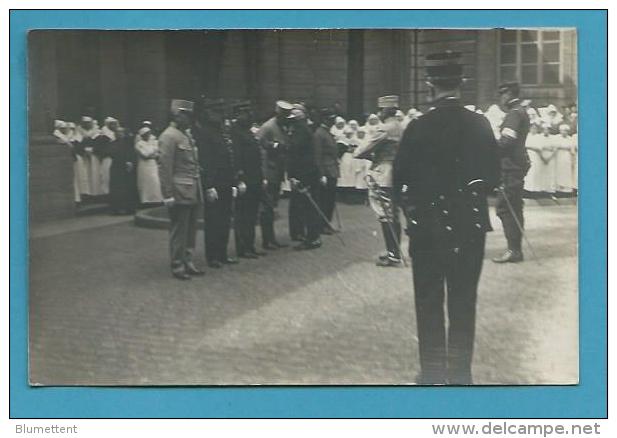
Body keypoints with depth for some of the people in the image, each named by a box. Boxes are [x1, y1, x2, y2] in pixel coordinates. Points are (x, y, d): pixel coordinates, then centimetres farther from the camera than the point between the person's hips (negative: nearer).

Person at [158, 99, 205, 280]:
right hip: (180, 193, -8)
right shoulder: (169, 136, -12)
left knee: (191, 229, 13)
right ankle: (178, 266, 9)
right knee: (179, 230, 0)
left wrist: (199, 188, 15)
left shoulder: (187, 134, 14)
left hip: (193, 192, 8)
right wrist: (168, 195, -17)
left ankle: (188, 262, 22)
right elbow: (164, 168, -15)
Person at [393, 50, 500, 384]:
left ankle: (433, 373, 13)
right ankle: (460, 373, 16)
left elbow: (400, 179, -7)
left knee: (429, 303, 9)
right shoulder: (480, 125, -3)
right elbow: (493, 176, 3)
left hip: (428, 226, -2)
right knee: (463, 303, 10)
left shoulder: (418, 128, -11)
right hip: (471, 225, 2)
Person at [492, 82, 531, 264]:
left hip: (510, 167, -10)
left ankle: (514, 250, -9)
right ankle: (515, 249, 18)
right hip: (518, 165, 10)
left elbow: (506, 141, -22)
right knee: (514, 208, 13)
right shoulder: (522, 112, 18)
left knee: (505, 207, -9)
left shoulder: (514, 114, -14)